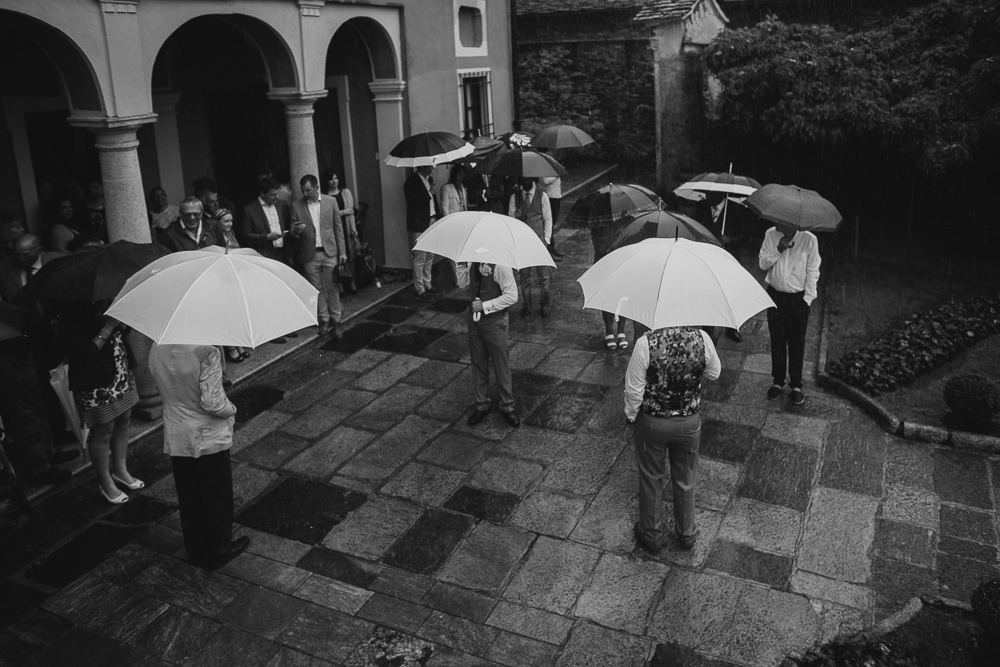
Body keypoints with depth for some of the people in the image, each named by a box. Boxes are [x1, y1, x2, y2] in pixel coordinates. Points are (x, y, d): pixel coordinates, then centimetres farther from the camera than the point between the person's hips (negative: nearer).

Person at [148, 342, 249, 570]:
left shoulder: (156, 351, -5)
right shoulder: (206, 352, -26)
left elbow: (164, 389, 8)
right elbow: (212, 402, -26)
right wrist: (232, 409, -6)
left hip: (176, 437, 5)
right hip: (208, 438, -5)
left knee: (188, 497, 18)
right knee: (216, 495, 13)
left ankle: (196, 552, 32)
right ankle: (218, 550, 28)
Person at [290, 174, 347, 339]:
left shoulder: (331, 201, 1)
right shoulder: (296, 206, 2)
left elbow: (338, 227, 4)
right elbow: (293, 231, 7)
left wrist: (342, 251, 1)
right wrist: (296, 231, -18)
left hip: (329, 252, -1)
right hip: (310, 254, 1)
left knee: (332, 288, 2)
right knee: (317, 289, 7)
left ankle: (335, 321, 12)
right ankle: (324, 320, 19)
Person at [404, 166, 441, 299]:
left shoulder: (429, 178, 11)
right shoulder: (411, 182, -15)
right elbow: (413, 204, -21)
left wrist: (436, 217, 12)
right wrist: (428, 194, -20)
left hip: (431, 223, 9)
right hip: (419, 225, -9)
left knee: (429, 257, 15)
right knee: (420, 258, -3)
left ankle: (427, 285, 27)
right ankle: (420, 290, 4)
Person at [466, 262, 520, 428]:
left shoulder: (500, 266, -18)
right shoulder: (472, 263, 3)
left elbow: (512, 296, -20)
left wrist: (485, 305, -20)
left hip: (494, 321, -6)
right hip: (474, 319, 6)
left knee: (501, 365, 4)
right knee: (478, 364, 15)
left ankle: (507, 406, 21)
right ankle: (481, 405, 29)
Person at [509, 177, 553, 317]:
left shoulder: (542, 196, 1)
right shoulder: (514, 197, 3)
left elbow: (548, 219, 4)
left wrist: (546, 239, -3)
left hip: (539, 240, -1)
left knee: (543, 275, 1)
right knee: (524, 275, 7)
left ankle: (544, 304, 15)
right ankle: (527, 304, 20)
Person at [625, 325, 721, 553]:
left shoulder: (646, 344, -27)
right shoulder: (702, 339, -19)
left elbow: (634, 389, -17)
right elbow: (714, 373, 0)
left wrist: (631, 414, 1)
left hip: (652, 422, -2)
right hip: (689, 421, 2)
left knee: (651, 478, 20)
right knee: (685, 479, 23)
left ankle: (651, 535, 37)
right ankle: (686, 534, 42)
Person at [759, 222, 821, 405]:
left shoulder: (809, 239, -13)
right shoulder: (771, 235, -6)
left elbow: (813, 271, -7)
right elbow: (763, 263, -3)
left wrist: (808, 298, -10)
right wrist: (778, 250, -20)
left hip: (798, 298, -2)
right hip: (775, 295, 2)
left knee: (797, 342, 8)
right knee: (777, 340, 11)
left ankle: (796, 385, 22)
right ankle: (778, 381, 27)